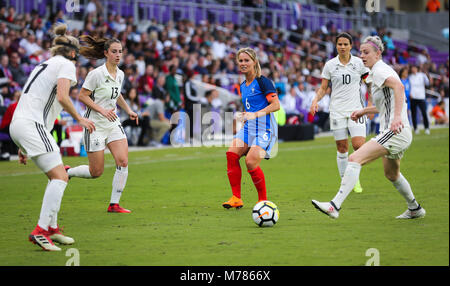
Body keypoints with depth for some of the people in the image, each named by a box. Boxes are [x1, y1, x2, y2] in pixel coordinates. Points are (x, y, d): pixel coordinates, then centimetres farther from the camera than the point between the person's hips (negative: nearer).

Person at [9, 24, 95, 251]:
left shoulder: (44, 65, 26)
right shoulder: (66, 64, 0)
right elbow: (62, 97, -16)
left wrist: (23, 146, 30)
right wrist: (79, 119, 0)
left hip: (18, 123, 9)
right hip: (31, 125, -9)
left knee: (57, 177, 16)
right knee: (60, 177, -15)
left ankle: (51, 228, 18)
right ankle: (40, 231, -24)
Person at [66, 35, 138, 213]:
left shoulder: (120, 74, 7)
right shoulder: (96, 74, -15)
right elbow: (82, 96, -13)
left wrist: (128, 110, 14)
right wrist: (102, 110, -22)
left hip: (113, 123, 6)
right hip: (95, 125, -6)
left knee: (123, 162, -11)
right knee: (96, 172, -2)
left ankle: (114, 204, -1)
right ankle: (66, 172, 26)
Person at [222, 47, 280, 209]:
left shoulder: (262, 82, -8)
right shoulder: (243, 86, 17)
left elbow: (276, 105, -17)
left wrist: (256, 114, -26)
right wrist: (245, 117, 15)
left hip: (264, 128, -7)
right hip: (248, 128, 7)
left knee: (251, 162, -20)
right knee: (231, 154, -14)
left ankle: (263, 200, -3)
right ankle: (236, 198, -11)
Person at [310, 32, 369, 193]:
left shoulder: (359, 63, 3)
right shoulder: (330, 65, 3)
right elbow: (323, 88, 7)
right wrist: (316, 100, -10)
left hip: (356, 109, -1)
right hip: (337, 110, 1)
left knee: (359, 145, -14)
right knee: (342, 148, 0)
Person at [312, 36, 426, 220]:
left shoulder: (380, 71, -11)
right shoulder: (377, 71, 20)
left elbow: (399, 86, -31)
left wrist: (397, 117, -40)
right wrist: (363, 111, 23)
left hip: (395, 133, -11)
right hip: (399, 133, 11)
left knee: (354, 159, -21)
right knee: (391, 175, 30)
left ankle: (335, 206, -29)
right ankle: (415, 209, 46)